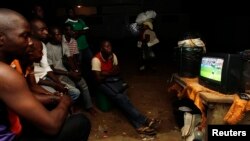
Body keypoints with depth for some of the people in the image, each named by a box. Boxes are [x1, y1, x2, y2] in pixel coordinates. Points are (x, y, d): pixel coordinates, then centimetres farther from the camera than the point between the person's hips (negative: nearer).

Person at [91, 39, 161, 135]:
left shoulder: (113, 56, -1)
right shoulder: (96, 59, -18)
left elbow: (117, 71, 4)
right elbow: (99, 79, -21)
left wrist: (106, 73, -14)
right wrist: (110, 73, -9)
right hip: (102, 83, -5)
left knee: (122, 96, -24)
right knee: (119, 97, -29)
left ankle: (138, 125, -32)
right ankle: (144, 120, -29)